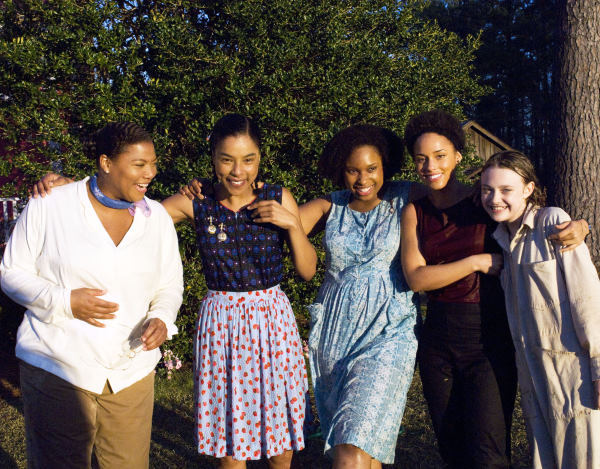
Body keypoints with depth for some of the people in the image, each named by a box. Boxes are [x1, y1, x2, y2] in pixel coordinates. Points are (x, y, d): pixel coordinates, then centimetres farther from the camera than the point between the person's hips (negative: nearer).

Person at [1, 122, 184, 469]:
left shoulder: (157, 217, 4)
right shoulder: (49, 206, -6)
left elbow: (170, 284, 11)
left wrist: (162, 319, -11)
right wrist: (64, 301, -17)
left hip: (132, 372, 3)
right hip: (58, 371, -3)